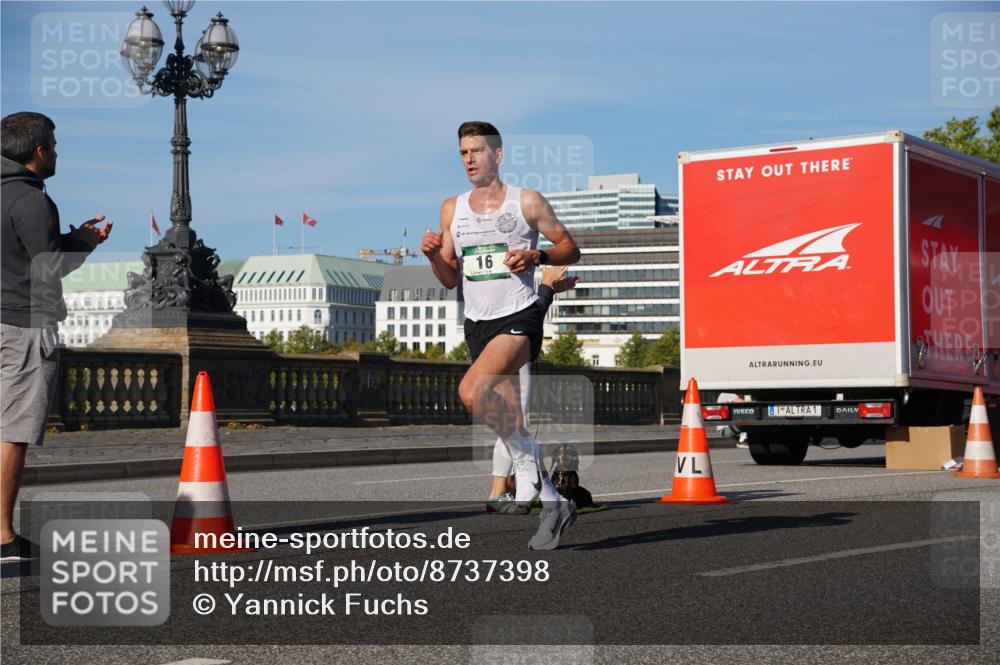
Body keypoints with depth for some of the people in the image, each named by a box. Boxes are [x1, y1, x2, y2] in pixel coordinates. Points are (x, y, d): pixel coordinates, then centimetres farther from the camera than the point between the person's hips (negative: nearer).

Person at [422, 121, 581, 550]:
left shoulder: (527, 202, -1)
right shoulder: (452, 209, 12)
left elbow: (571, 250, 5)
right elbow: (451, 280, 15)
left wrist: (537, 256, -14)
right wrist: (433, 256, -6)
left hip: (519, 318, -6)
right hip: (477, 323, 6)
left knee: (471, 392, -30)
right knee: (510, 423, 6)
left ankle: (526, 462, -10)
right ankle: (552, 503, 19)